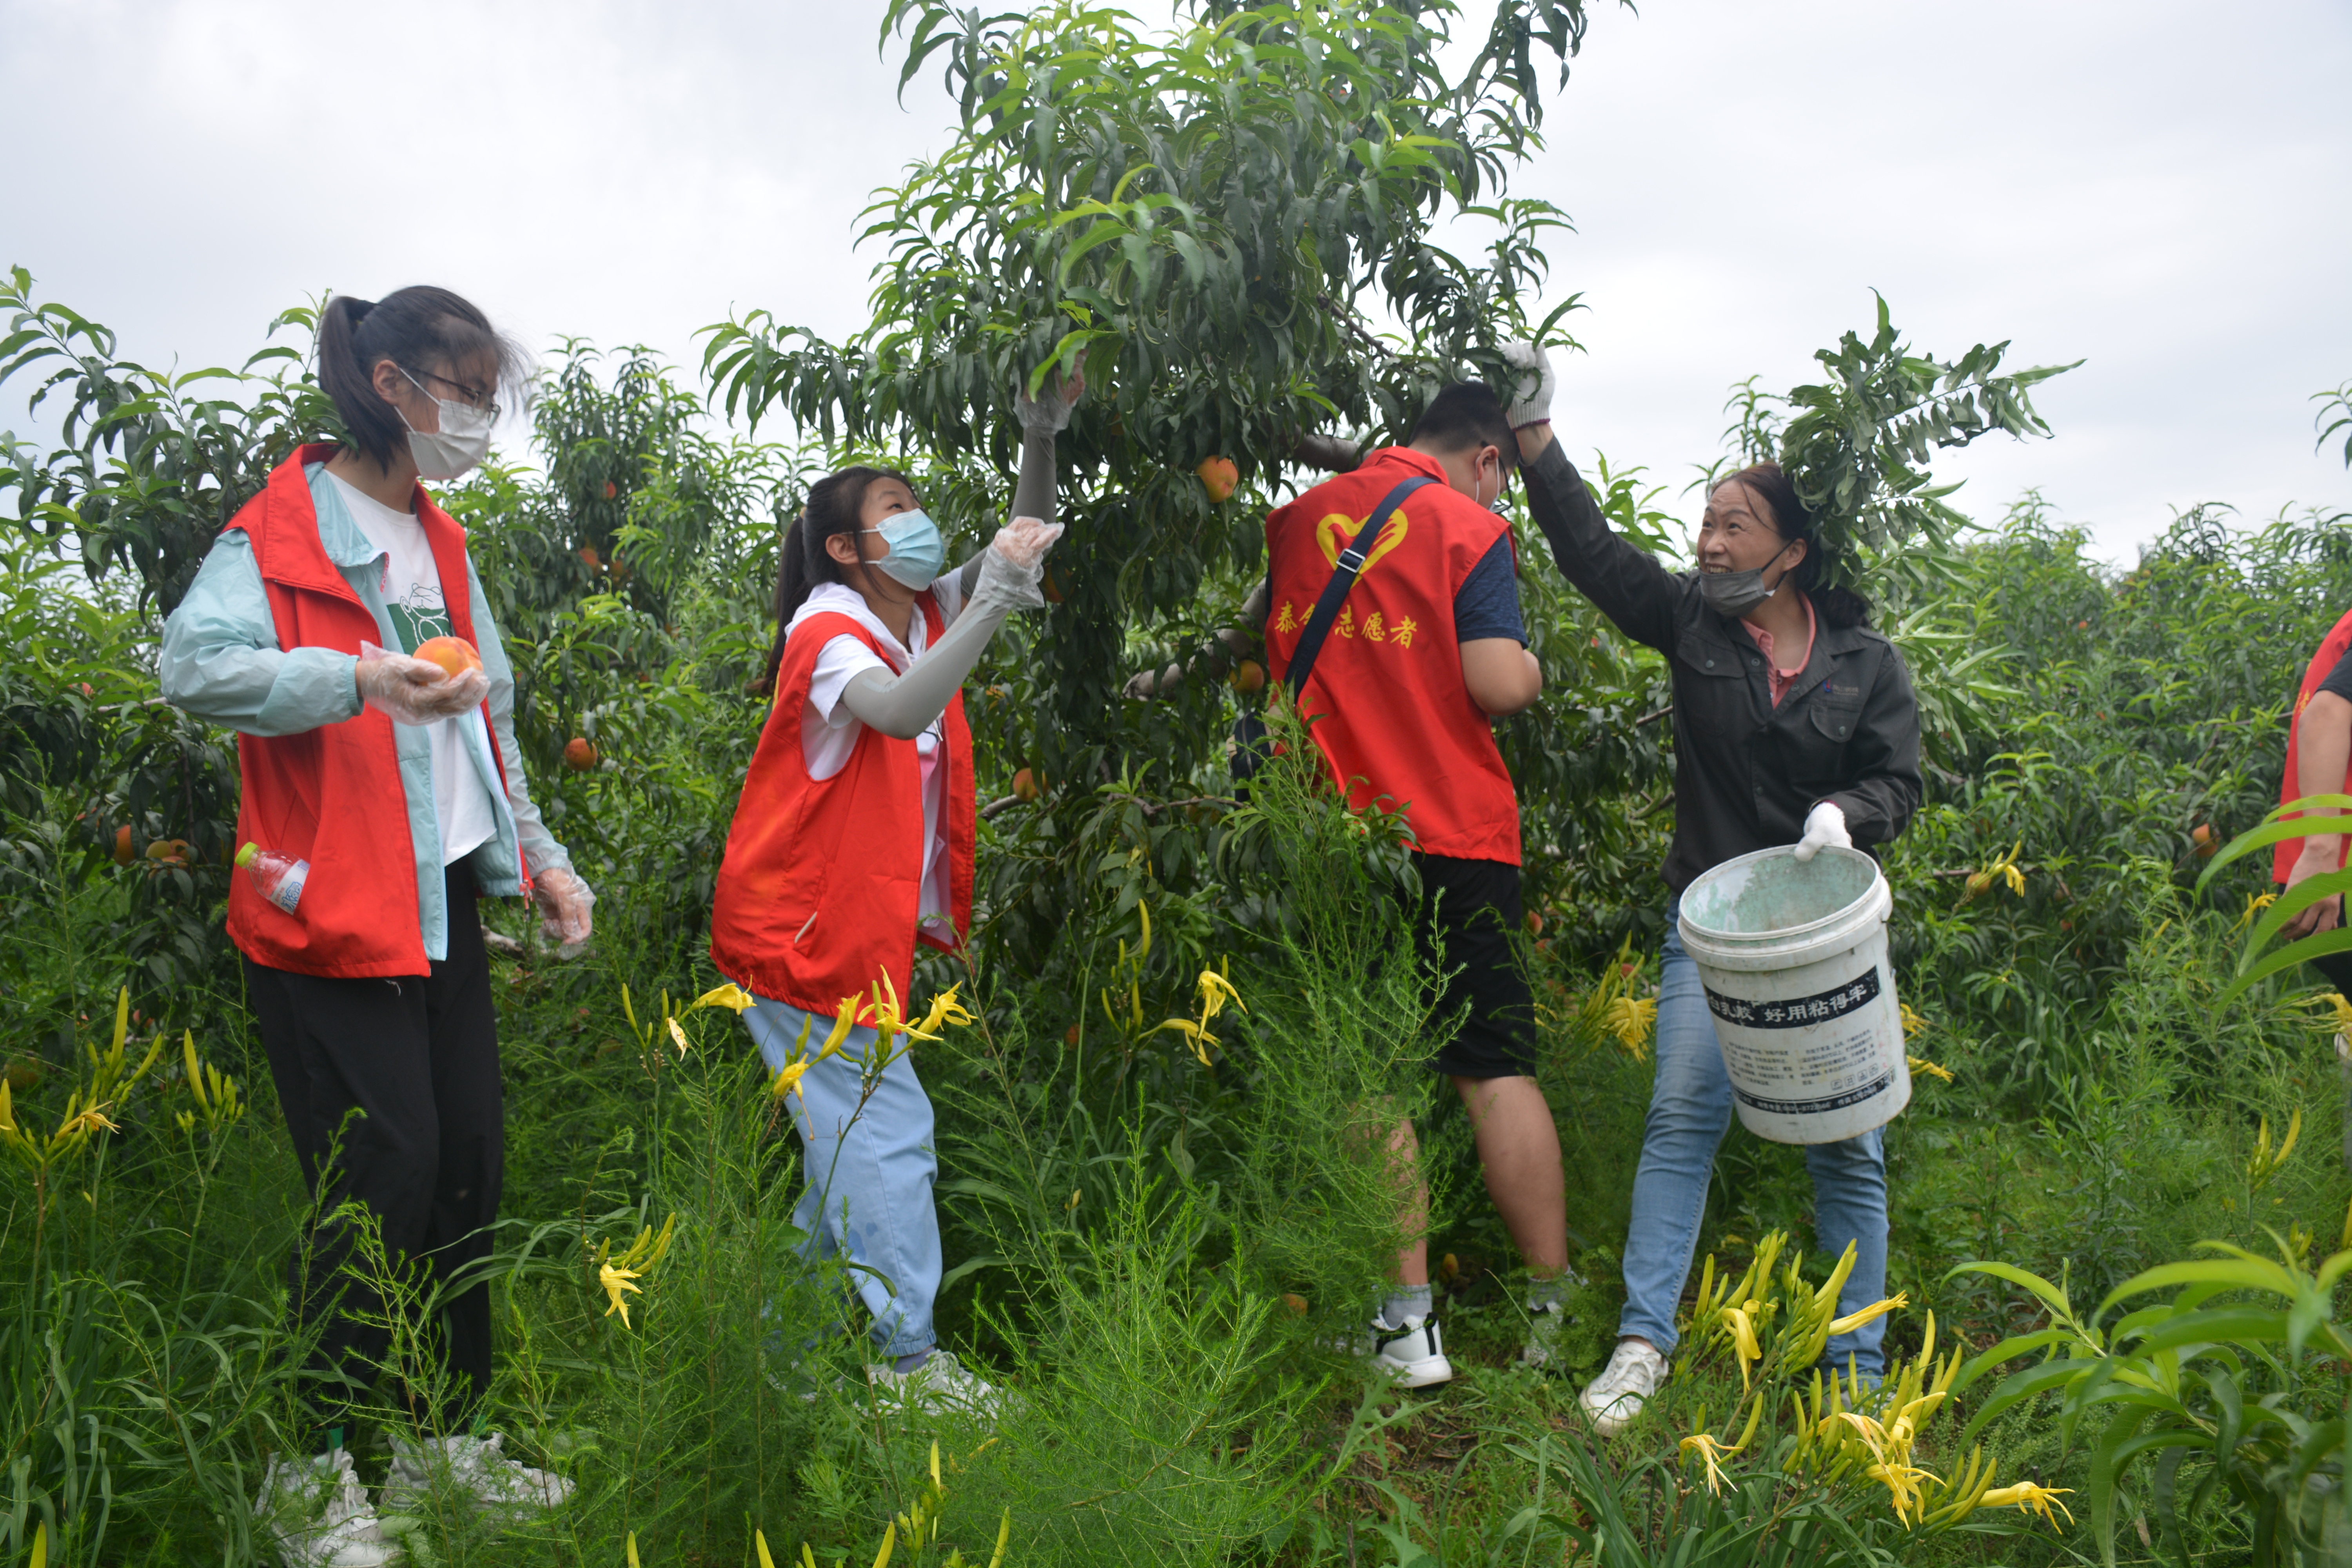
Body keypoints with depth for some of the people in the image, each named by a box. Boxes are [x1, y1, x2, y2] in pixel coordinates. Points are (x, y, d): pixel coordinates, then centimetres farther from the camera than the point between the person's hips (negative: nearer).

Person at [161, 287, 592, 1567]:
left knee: (470, 1154, 9)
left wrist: (539, 858, 15)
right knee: (381, 1174, -7)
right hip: (331, 911, -8)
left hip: (442, 900, 8)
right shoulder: (282, 525, -8)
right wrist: (357, 677, -35)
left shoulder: (441, 544, 17)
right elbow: (194, 664, -23)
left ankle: (441, 1437, 25)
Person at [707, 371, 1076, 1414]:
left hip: (859, 931, 9)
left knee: (849, 1141, 13)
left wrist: (1039, 439, -4)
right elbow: (903, 710, -35)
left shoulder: (922, 615, 8)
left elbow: (1023, 545, 9)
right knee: (887, 1133, -7)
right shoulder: (827, 630, -15)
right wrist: (994, 601, -39)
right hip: (801, 933, -9)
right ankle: (907, 1363, 1)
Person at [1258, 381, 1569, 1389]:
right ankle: (1555, 1315, 13)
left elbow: (1265, 656, 24)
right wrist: (1534, 668, 8)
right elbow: (1499, 686, -13)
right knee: (1496, 1070, 5)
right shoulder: (1469, 530, -4)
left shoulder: (1296, 523, 12)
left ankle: (1410, 1322, 8)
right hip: (1453, 833, -3)